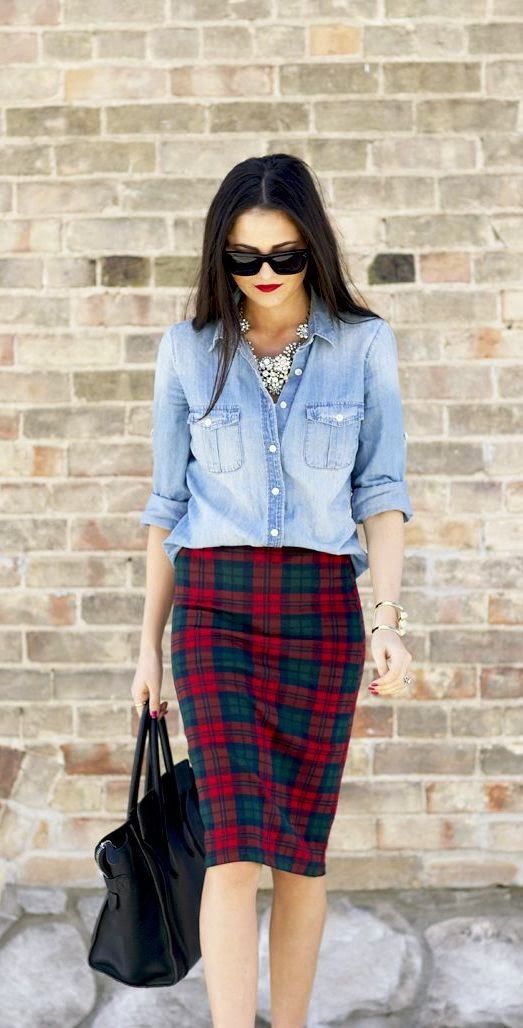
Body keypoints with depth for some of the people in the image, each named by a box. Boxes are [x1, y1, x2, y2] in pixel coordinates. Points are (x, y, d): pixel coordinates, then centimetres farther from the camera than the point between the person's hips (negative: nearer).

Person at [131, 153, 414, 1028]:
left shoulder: (365, 344, 4)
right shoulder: (188, 350, 5)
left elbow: (381, 491, 3)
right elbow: (168, 503, 10)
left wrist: (388, 616, -9)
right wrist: (149, 643, 10)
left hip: (321, 606, 1)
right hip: (213, 605, 0)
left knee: (302, 845, 6)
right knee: (235, 840, -12)